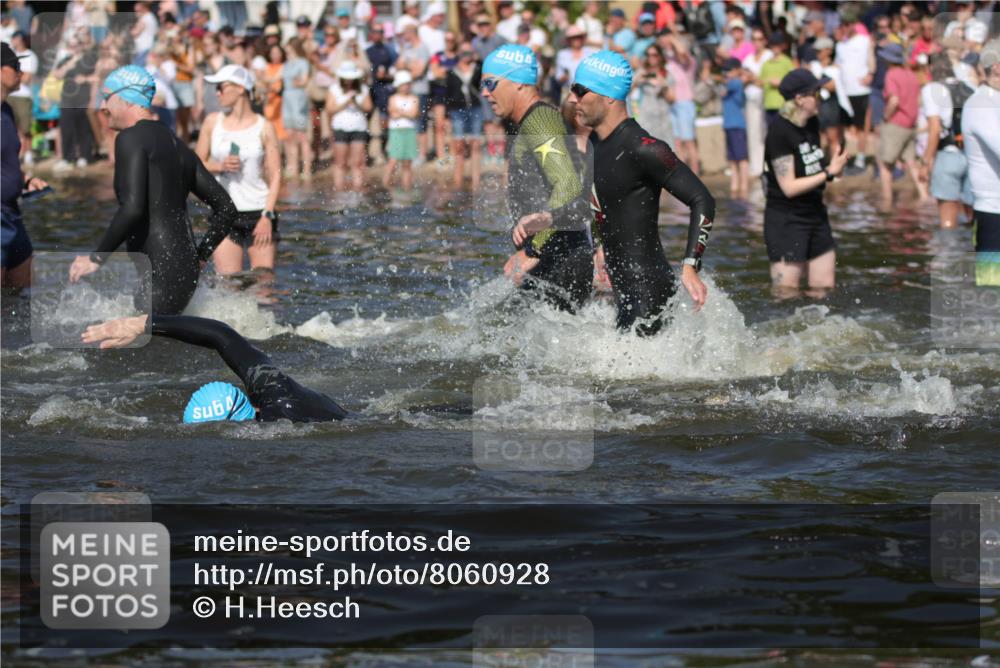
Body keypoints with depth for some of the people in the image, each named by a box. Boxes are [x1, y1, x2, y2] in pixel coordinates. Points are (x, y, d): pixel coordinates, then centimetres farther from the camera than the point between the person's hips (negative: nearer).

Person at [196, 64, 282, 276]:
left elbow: (275, 175, -3)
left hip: (259, 213, -2)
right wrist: (219, 166, -10)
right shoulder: (212, 122, 6)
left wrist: (267, 216, -12)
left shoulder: (264, 127, -2)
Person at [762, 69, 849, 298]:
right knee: (787, 296, -7)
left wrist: (834, 163, 4)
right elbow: (790, 187, -20)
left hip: (815, 215, 8)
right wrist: (829, 172, -18)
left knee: (824, 291, 8)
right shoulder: (780, 131, -19)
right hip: (785, 221, -8)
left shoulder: (812, 124, 6)